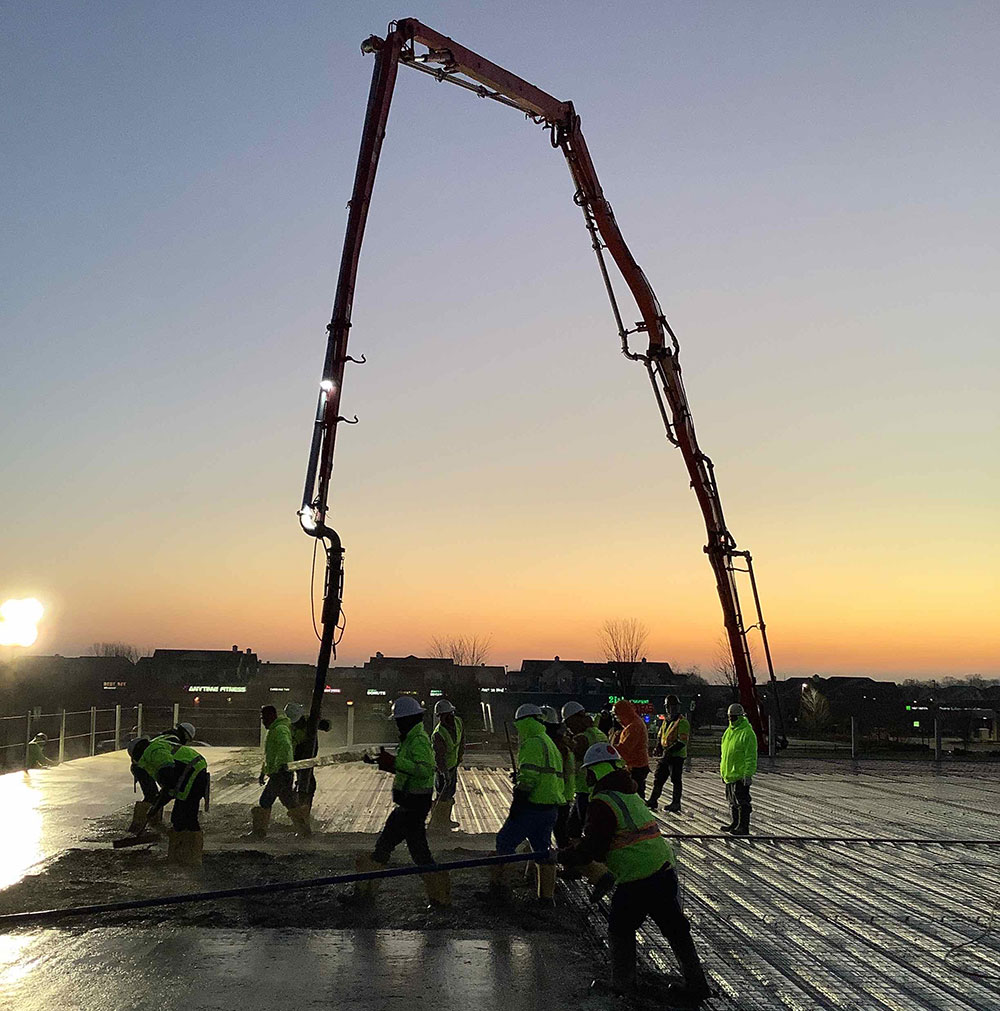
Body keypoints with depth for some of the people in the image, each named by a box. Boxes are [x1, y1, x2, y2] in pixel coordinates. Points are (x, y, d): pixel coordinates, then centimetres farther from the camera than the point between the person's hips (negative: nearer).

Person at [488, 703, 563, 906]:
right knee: (542, 848, 15)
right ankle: (547, 895, 15)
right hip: (552, 808, 9)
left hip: (533, 806, -9)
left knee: (505, 842, 4)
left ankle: (496, 885, 7)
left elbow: (528, 779, -20)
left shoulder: (532, 744, -13)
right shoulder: (550, 743, 19)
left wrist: (516, 805, -16)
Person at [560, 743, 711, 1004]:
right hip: (665, 872, 8)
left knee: (620, 929, 13)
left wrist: (563, 855, 6)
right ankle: (696, 986, 22)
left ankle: (622, 985, 23)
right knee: (675, 930, 15)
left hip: (638, 881, -8)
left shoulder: (602, 803, -12)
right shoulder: (631, 795, 18)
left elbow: (590, 849, -10)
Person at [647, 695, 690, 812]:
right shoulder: (666, 721, 15)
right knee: (658, 778, 10)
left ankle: (676, 803, 9)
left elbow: (682, 741, -19)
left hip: (677, 755, -8)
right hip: (665, 755, 8)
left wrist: (670, 750, -25)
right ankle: (653, 801, 17)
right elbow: (660, 735, 22)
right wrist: (658, 747, 3)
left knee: (676, 780, 0)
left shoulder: (682, 722, -11)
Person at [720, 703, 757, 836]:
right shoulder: (729, 731, 13)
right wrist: (723, 770, 21)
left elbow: (751, 756, -17)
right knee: (732, 800, 17)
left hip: (741, 774, -9)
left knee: (741, 801, -4)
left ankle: (744, 827, 2)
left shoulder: (747, 733, -14)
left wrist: (748, 774, -21)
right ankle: (735, 823, 28)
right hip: (729, 773, 9)